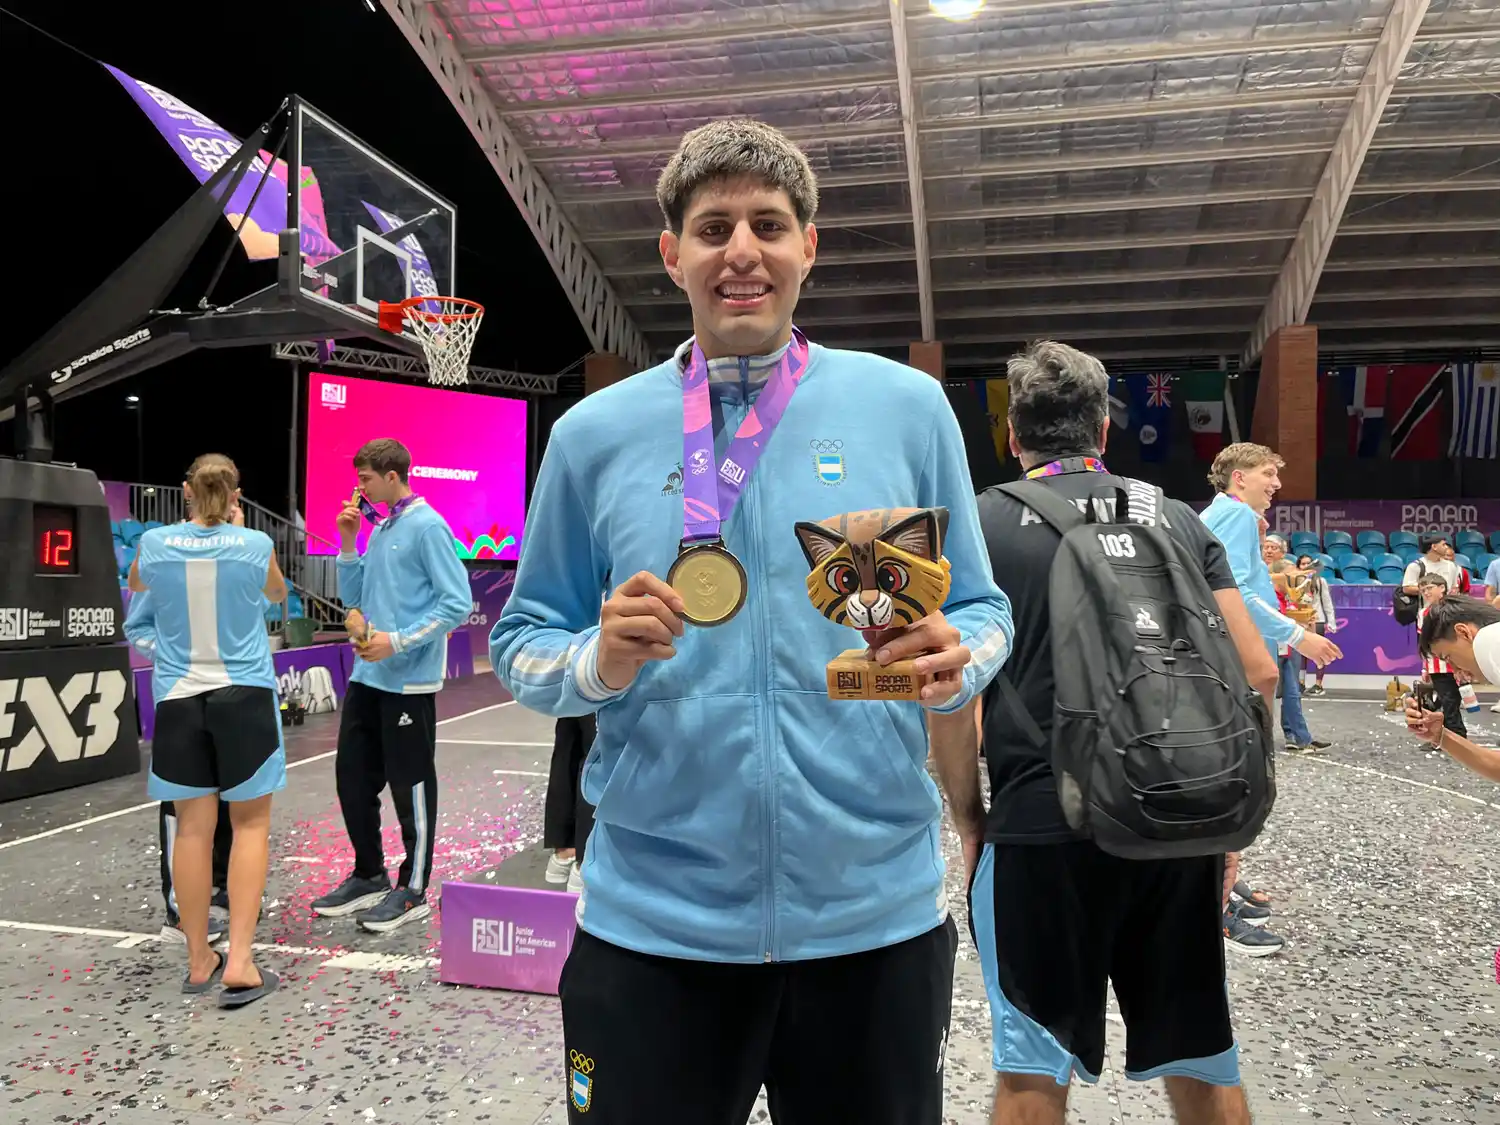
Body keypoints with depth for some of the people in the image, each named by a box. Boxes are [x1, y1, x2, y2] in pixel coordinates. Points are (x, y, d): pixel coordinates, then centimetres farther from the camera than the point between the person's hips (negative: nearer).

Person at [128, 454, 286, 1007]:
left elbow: (135, 585, 23)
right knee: (250, 823, 6)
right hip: (244, 696, -2)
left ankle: (200, 961, 19)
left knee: (194, 827, 9)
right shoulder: (255, 544, -6)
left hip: (178, 699, 2)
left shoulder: (155, 543, -1)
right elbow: (277, 593, 17)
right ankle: (239, 962, -1)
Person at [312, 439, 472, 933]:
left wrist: (398, 641, -19)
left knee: (410, 785, 3)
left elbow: (456, 604, -17)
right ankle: (369, 875, 30)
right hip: (367, 675, 8)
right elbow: (352, 597, 16)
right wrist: (348, 542, 6)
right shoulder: (378, 529, 13)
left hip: (409, 679, -8)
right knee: (353, 776, 14)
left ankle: (413, 890, 16)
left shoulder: (427, 527, -12)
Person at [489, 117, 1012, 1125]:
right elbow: (523, 643, 6)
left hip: (878, 912, 1)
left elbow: (982, 608, 7)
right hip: (651, 920, 0)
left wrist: (952, 663, -15)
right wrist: (599, 662, -15)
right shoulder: (594, 433, 1)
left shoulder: (909, 407, 0)